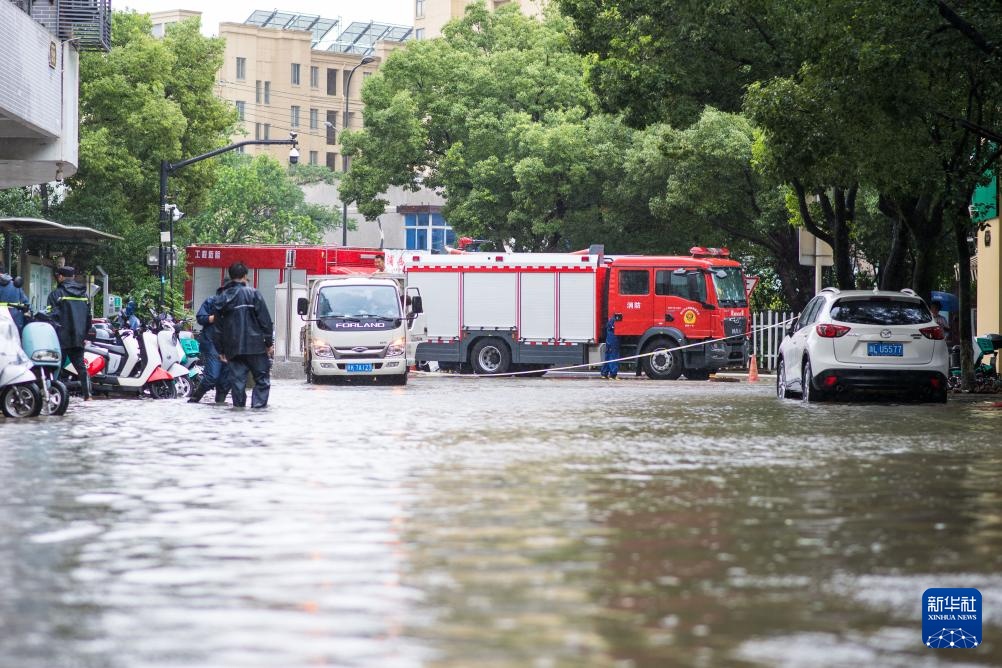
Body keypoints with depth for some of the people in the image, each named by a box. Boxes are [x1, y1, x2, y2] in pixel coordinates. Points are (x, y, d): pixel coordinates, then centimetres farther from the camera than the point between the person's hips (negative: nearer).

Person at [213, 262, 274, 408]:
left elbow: (218, 325, 13)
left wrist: (221, 349, 19)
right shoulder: (252, 294, -4)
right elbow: (265, 320, -5)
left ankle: (239, 404, 5)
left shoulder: (221, 297, 9)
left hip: (232, 347, 4)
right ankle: (258, 403, -6)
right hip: (254, 345, -4)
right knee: (262, 377, 3)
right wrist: (269, 342, 1)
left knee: (237, 378, 7)